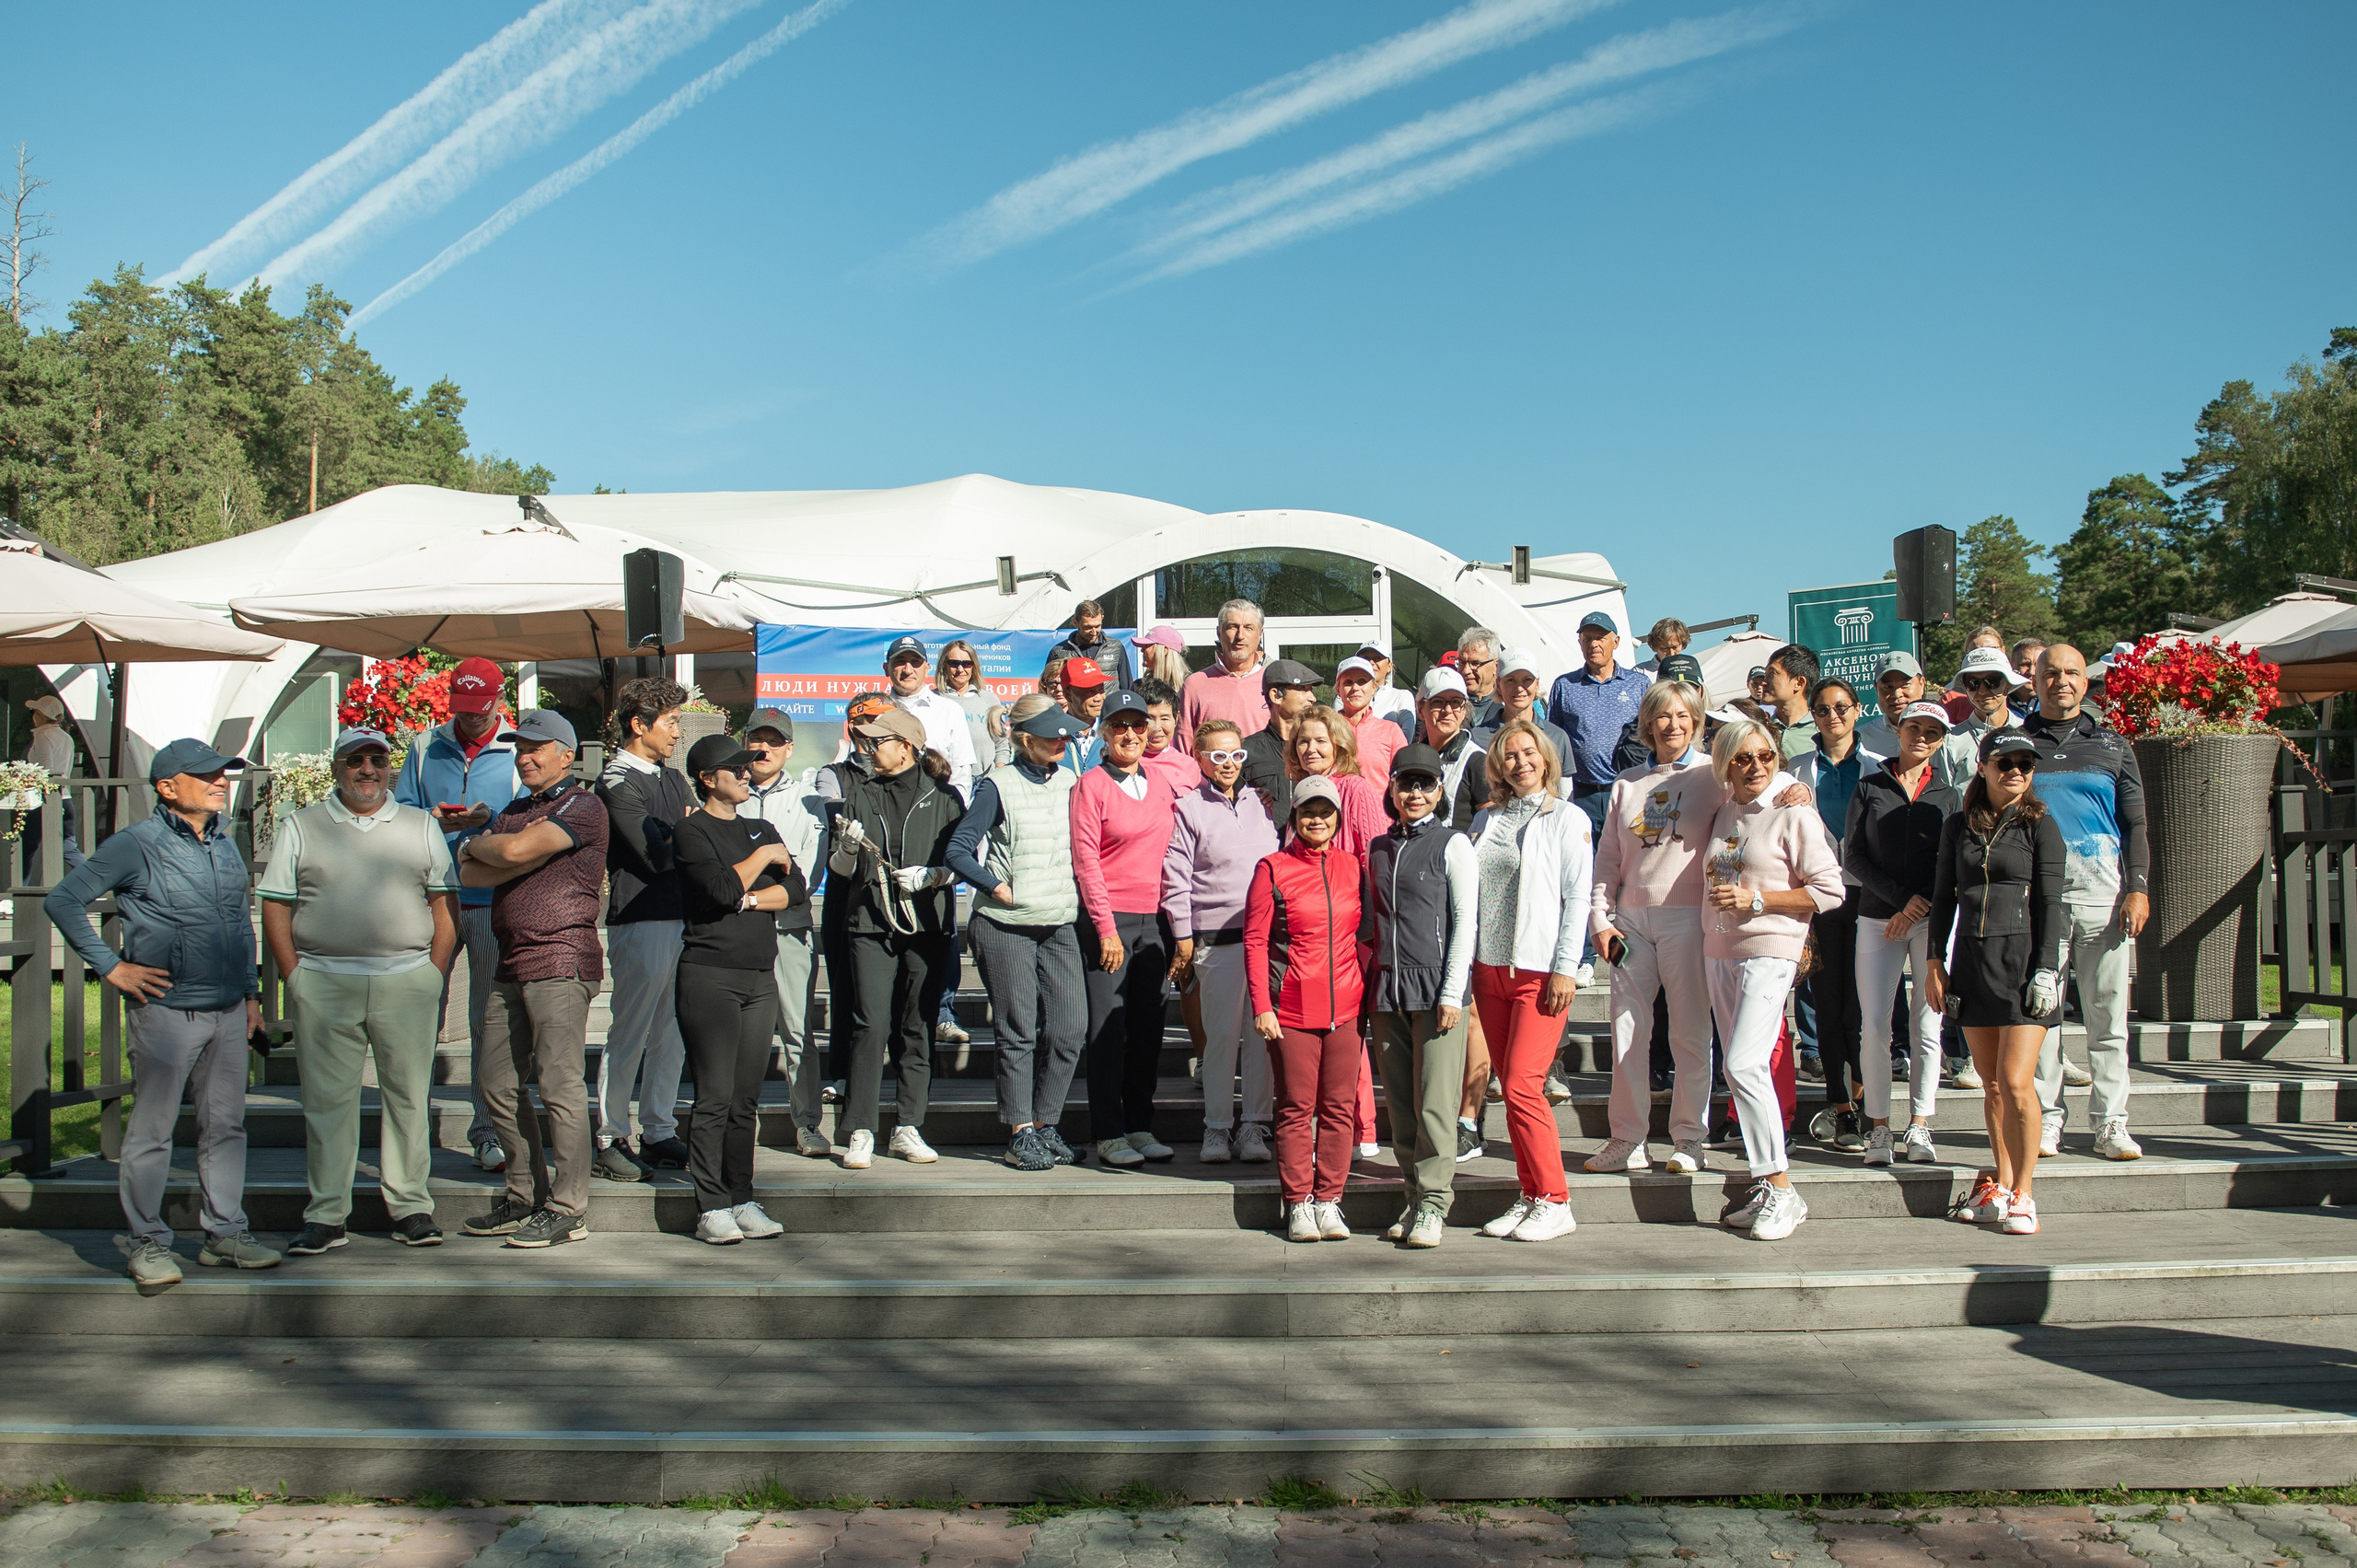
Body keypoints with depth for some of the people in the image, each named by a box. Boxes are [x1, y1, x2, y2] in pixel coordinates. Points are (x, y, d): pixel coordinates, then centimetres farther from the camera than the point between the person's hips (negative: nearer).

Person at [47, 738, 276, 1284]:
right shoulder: (137, 845, -8)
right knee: (151, 1129, 4)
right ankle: (148, 1243, 15)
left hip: (229, 1011, 6)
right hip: (167, 1010, -6)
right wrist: (110, 967, -9)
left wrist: (251, 991, 18)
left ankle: (225, 1233, 20)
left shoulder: (225, 841, 11)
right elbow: (62, 901, -7)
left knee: (226, 1124, 11)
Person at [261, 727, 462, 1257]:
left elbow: (445, 902, 8)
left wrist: (434, 974, 0)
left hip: (407, 980, 1)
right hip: (324, 983, 0)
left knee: (409, 1097, 4)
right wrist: (294, 976, -4)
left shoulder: (421, 826, 11)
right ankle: (325, 1215, 12)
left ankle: (411, 1207, 13)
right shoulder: (300, 827, 9)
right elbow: (275, 906, 6)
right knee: (327, 1098, 3)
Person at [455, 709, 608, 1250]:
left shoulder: (582, 806, -4)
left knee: (559, 1086, -8)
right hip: (511, 965, 9)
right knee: (499, 1087, 10)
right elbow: (470, 875, 10)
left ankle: (568, 1208, -2)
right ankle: (525, 1196, 21)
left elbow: (514, 850, -17)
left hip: (561, 959, -9)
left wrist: (474, 844, 5)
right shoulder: (515, 811, 23)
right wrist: (531, 857, -7)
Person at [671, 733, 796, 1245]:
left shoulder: (762, 830, 19)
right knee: (715, 1098, -5)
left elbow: (797, 889, 7)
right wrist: (764, 857, -2)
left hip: (760, 977, 6)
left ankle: (742, 1200, 12)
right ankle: (711, 1207, 1)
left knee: (746, 1100, 7)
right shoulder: (693, 832, 0)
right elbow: (723, 887, -17)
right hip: (710, 976, -6)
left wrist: (749, 899, -7)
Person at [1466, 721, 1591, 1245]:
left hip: (1540, 970, -5)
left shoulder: (1566, 818, 0)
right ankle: (1530, 1196, 15)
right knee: (1512, 1088, 7)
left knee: (1522, 1085, -11)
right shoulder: (1486, 820, 14)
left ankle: (1555, 1203, 0)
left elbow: (1577, 897, -5)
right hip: (1489, 967, 5)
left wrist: (1565, 967, -12)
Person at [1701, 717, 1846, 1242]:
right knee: (1742, 1070, 7)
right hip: (1718, 950, 7)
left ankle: (1781, 1189, -7)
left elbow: (1829, 891, -7)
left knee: (1744, 1065, -17)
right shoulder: (1720, 815, 13)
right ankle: (1765, 1189, 14)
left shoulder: (1794, 815, -5)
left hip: (1769, 949, -7)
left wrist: (1756, 899, -14)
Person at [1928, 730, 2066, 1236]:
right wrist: (1936, 961, 8)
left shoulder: (2039, 824, 2)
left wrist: (2046, 967, -10)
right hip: (1973, 959, 4)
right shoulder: (1959, 827, 12)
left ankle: (2022, 1193, 1)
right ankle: (2000, 1184, 18)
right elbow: (1943, 897, 14)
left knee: (2015, 1081, -10)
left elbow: (2050, 900, -2)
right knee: (1991, 1084, 8)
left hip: (2023, 956, -4)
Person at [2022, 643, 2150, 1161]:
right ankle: (2046, 1118, 7)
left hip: (2102, 890, 1)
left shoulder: (2112, 745, 14)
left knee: (2108, 1012, 1)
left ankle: (2110, 1123, 8)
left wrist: (2138, 889, -1)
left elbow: (2135, 825, 12)